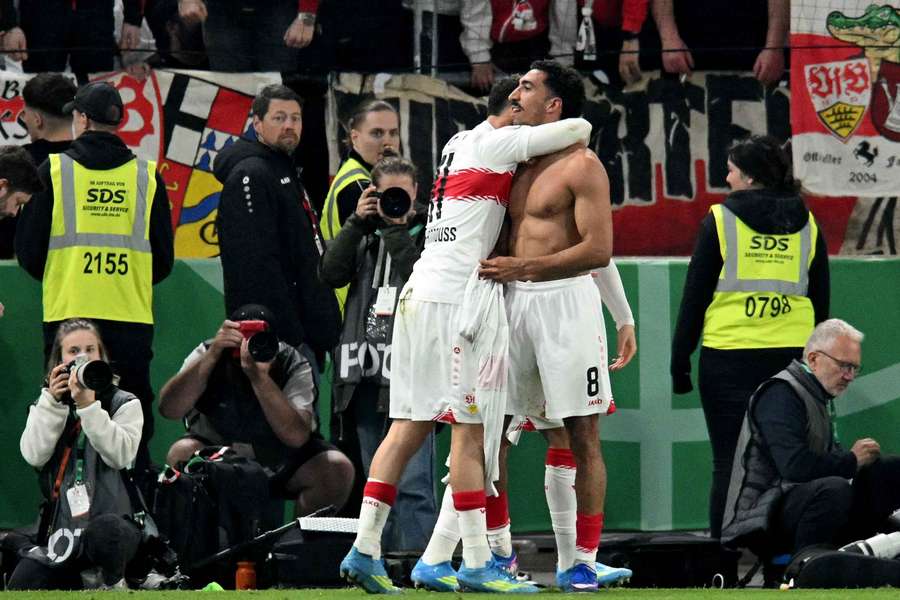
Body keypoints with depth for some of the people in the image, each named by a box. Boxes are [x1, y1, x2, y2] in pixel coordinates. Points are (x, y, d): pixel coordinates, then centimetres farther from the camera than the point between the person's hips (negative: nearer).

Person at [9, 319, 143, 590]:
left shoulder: (123, 403, 6)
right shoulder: (44, 407, 15)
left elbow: (121, 454, -12)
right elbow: (34, 455, -4)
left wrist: (88, 406, -17)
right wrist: (52, 402, -9)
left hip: (111, 519, -3)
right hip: (60, 525, 3)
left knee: (104, 534, -41)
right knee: (21, 586, -20)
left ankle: (111, 582, -7)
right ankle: (84, 580, 9)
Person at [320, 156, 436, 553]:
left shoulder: (427, 234, 3)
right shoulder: (365, 236, 15)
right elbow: (331, 273, 2)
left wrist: (398, 232, -10)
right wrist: (357, 222, -2)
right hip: (365, 371, 5)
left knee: (412, 481, -12)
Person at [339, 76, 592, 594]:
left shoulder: (458, 144, 23)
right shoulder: (497, 144, -3)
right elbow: (580, 128, -5)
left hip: (419, 293, 8)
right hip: (456, 295, -8)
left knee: (409, 427, 7)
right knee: (470, 429, -7)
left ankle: (366, 548, 2)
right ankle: (476, 565, -9)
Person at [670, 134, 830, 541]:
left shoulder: (720, 220, -3)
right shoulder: (806, 224, 9)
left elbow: (694, 297, -2)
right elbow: (821, 301, 14)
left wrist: (679, 362, 3)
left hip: (729, 359, -3)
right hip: (791, 354, 3)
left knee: (729, 462, 1)